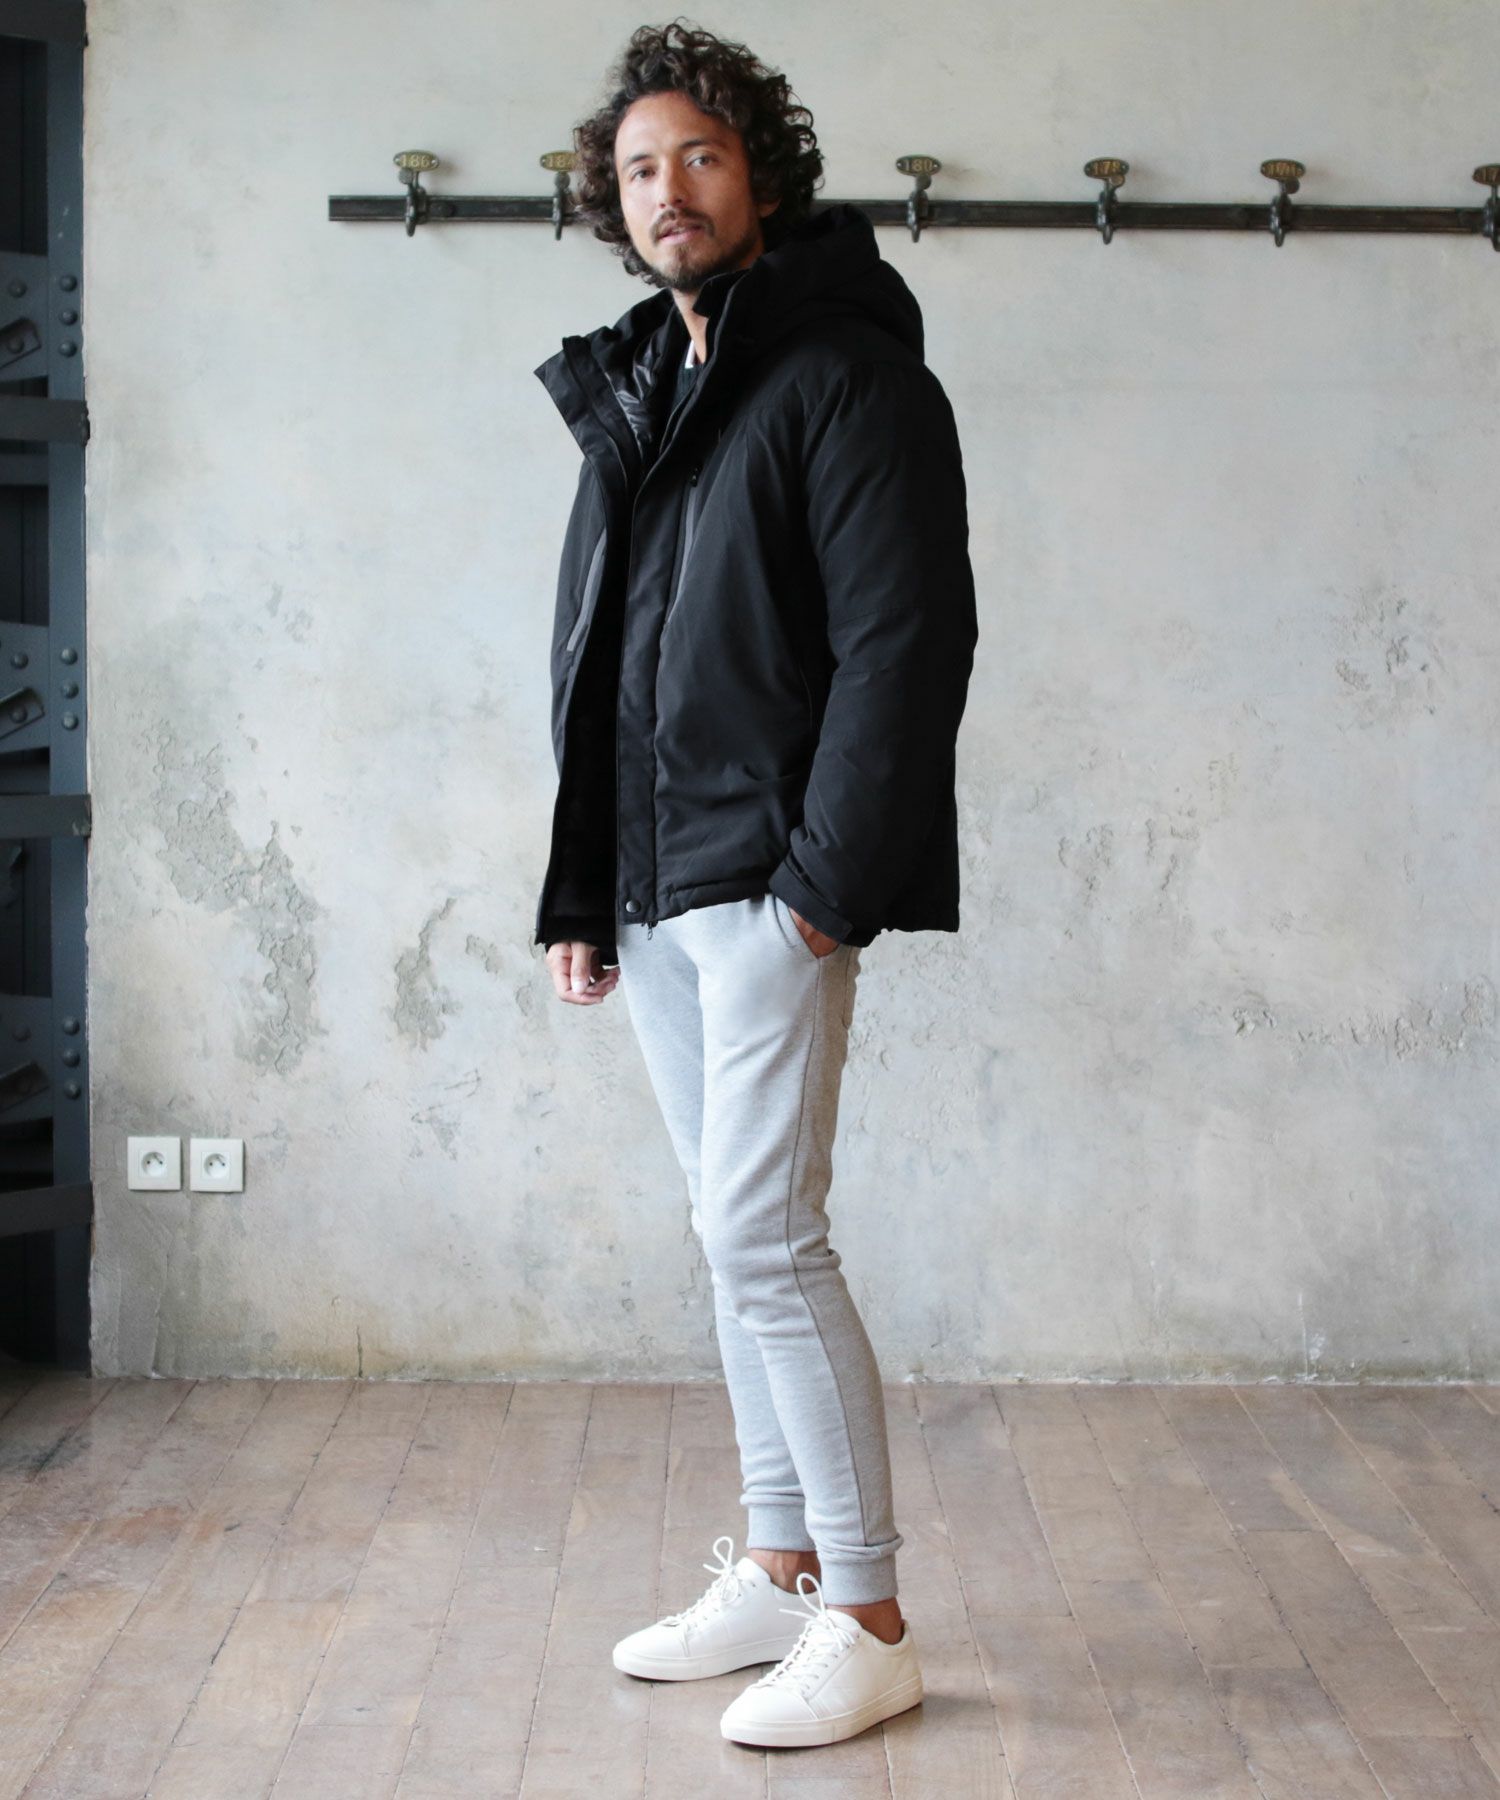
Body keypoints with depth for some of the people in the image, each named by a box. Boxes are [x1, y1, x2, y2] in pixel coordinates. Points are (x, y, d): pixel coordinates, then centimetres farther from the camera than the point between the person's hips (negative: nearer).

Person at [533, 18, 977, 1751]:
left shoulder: (846, 375, -6)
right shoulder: (630, 399, 18)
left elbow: (906, 639, -14)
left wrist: (829, 878, -20)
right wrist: (576, 891, 13)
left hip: (771, 887, -8)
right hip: (652, 893, 8)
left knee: (763, 1233, -11)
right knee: (736, 1237, 12)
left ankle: (865, 1621, -1)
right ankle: (777, 1571, 23)